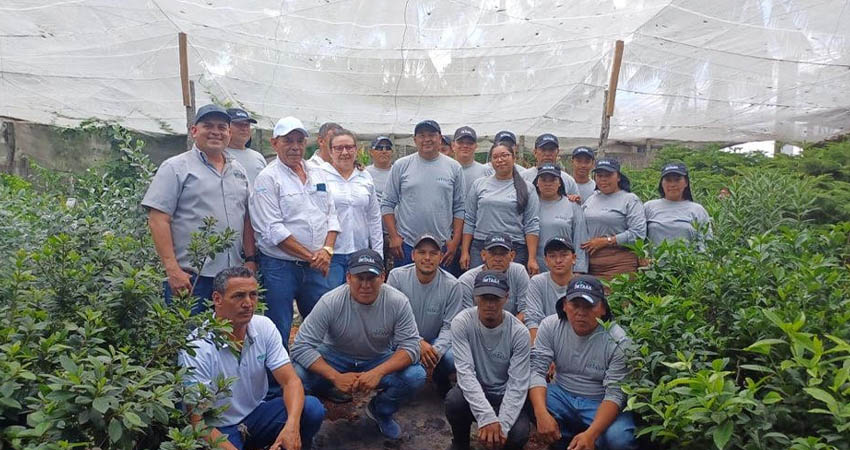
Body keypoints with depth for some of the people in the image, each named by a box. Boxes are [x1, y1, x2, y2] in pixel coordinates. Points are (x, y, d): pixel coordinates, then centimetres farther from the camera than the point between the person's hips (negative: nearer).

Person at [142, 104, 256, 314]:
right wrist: (172, 270, -16)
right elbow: (158, 220, -9)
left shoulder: (238, 170, 15)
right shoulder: (175, 168, -2)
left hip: (233, 276, 6)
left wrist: (250, 260, 8)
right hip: (190, 276, -5)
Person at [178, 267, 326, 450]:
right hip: (219, 429, -4)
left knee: (312, 409, -21)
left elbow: (291, 380, -12)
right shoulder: (196, 349, -21)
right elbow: (197, 422, -20)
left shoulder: (264, 327, -8)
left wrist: (292, 425, -31)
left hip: (256, 414, 4)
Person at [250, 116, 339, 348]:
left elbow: (331, 215, 12)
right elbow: (273, 230, -14)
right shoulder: (267, 178, -6)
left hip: (316, 267, 5)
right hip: (280, 267, -5)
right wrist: (310, 256, -14)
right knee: (278, 335, 4)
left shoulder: (318, 174, 12)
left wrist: (327, 249, -6)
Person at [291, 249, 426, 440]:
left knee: (416, 376, -25)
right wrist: (336, 377, -35)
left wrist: (378, 373, -36)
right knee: (299, 375, -30)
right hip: (335, 357, -1)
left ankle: (380, 411, 8)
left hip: (379, 360, 2)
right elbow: (301, 346, -23)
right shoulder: (331, 302, -24)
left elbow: (410, 346, -19)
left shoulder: (398, 302, -20)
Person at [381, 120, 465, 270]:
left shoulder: (454, 167, 5)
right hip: (406, 244, 0)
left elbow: (459, 208, 5)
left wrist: (455, 240, -1)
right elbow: (387, 204, 3)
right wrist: (394, 237, -4)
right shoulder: (401, 166, 3)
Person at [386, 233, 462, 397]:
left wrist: (436, 349, -28)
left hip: (436, 341, 1)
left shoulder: (452, 285, -12)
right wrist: (418, 343, -24)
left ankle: (440, 380, 9)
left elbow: (450, 326, -10)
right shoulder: (397, 276, -13)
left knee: (452, 358, -29)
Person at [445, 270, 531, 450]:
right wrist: (486, 418, -36)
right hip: (473, 390, 0)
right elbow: (465, 372, -25)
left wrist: (502, 425, -31)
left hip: (504, 395, 0)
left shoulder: (519, 332, -17)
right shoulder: (462, 322, -19)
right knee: (454, 400, -32)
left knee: (518, 434, -27)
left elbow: (518, 384, -18)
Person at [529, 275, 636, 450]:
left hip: (600, 403, -2)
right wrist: (542, 414, -31)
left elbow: (615, 394, -20)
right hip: (562, 395, 3)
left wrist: (591, 434, -36)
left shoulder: (618, 341, -18)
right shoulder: (550, 326, -10)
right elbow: (537, 370, -13)